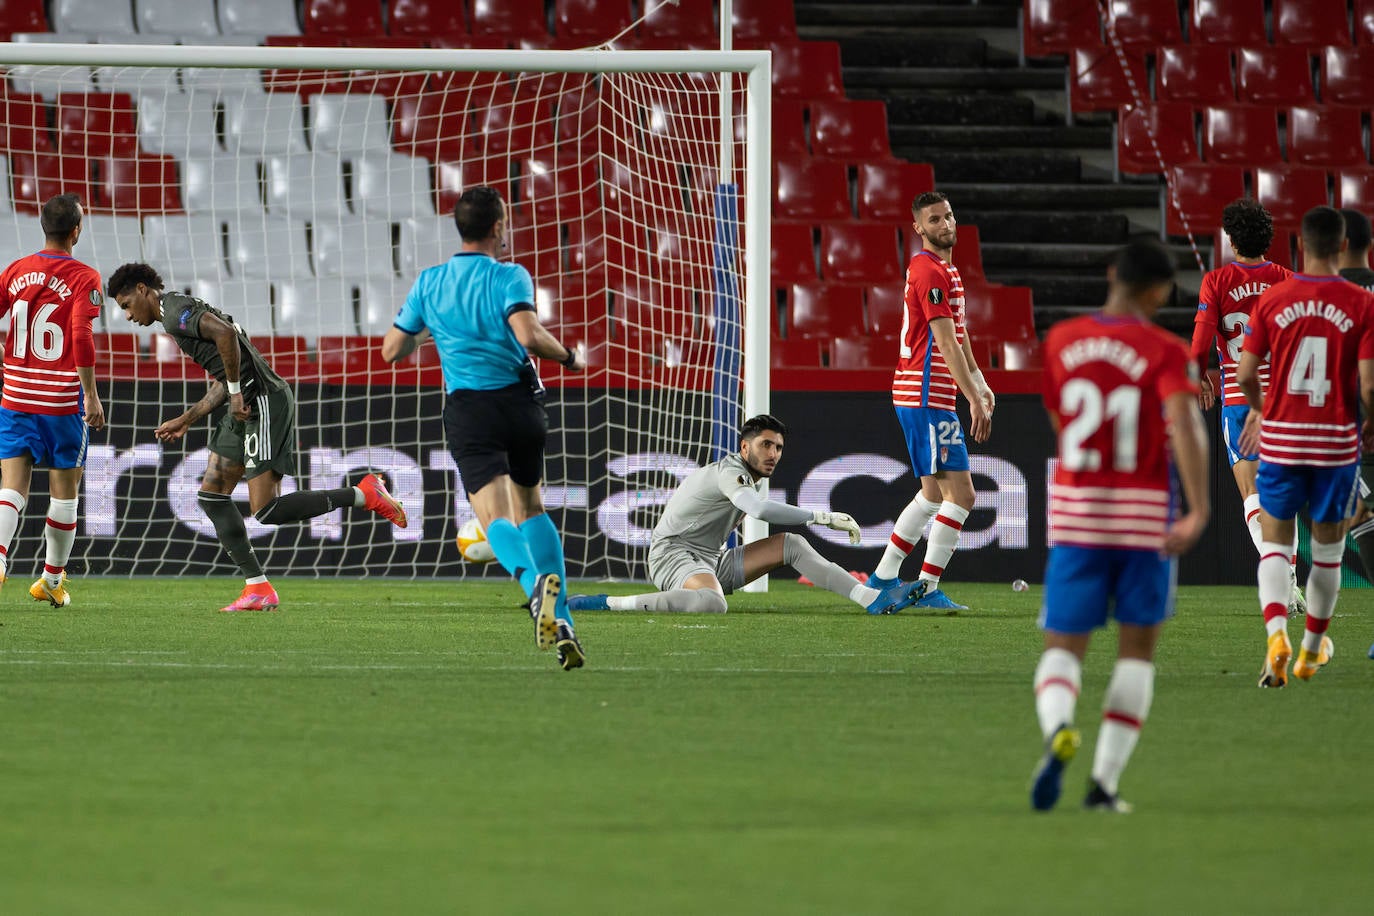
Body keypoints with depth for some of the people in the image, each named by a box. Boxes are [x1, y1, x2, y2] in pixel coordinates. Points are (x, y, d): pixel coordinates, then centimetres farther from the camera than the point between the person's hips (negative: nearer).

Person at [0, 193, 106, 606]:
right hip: (62, 399, -3)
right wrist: (90, 394, -13)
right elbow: (82, 337, -18)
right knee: (64, 491, 11)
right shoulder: (83, 278, -8)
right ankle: (53, 580, 19)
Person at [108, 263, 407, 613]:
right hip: (243, 406, 11)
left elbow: (225, 332, -25)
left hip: (263, 401, -11)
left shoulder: (175, 311, -8)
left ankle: (364, 494, -5)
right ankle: (257, 587, 6)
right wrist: (185, 421, 23)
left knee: (266, 511, -13)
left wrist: (235, 393, -18)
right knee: (211, 495, 8)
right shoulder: (179, 316, 24)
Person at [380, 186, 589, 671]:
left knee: (496, 517, -13)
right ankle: (559, 619, 8)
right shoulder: (510, 277, -4)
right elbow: (528, 334, -21)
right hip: (521, 404, 0)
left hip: (469, 411, 0)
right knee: (531, 508, 19)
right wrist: (569, 357, -4)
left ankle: (535, 581, -46)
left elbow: (392, 349, 11)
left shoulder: (429, 283, 6)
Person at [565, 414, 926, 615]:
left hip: (712, 562, 10)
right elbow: (760, 508, -35)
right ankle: (607, 604, -31)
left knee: (791, 544, 6)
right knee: (712, 604, -43)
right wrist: (824, 518, -33)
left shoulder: (750, 478, 15)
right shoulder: (730, 472, -16)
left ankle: (872, 598, -1)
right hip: (673, 554, -10)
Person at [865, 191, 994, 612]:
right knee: (960, 494, -11)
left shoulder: (946, 270, 18)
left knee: (934, 494, 19)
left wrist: (980, 384, 16)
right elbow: (947, 344, -19)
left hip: (921, 398, 11)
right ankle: (927, 589, -9)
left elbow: (958, 336, 25)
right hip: (927, 400, -11)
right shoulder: (931, 272, -15)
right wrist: (975, 400, -20)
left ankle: (883, 578, 24)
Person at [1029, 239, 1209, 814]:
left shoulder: (1061, 342, 4)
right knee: (1137, 646, 13)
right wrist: (1199, 511, -30)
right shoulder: (1165, 352, -8)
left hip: (1074, 509, 2)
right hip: (1147, 515, -2)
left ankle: (1058, 730, -30)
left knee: (1062, 648, 4)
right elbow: (1184, 425, -24)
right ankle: (1103, 782, 6)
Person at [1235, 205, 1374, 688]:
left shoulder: (1272, 299, -4)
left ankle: (1276, 634, -17)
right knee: (1328, 547, 16)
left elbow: (1244, 374, -2)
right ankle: (1312, 650, 28)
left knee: (1274, 544, 8)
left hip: (1281, 436, 1)